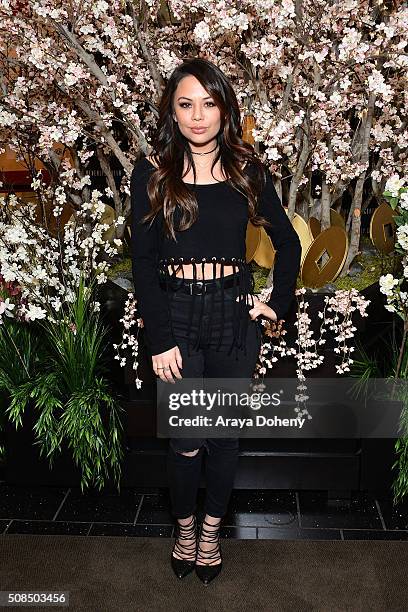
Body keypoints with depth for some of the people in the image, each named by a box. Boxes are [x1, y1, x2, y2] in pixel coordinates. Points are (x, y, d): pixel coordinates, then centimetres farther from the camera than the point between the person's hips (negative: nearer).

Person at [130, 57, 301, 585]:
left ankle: (212, 531, 31)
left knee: (226, 434, 9)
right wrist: (159, 339, -10)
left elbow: (287, 241, 13)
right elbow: (142, 260, -5)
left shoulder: (247, 169, 3)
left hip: (235, 313, 2)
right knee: (185, 440, 1)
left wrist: (279, 303, 4)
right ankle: (185, 528, 29)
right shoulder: (152, 172, -2)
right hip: (176, 315, -1)